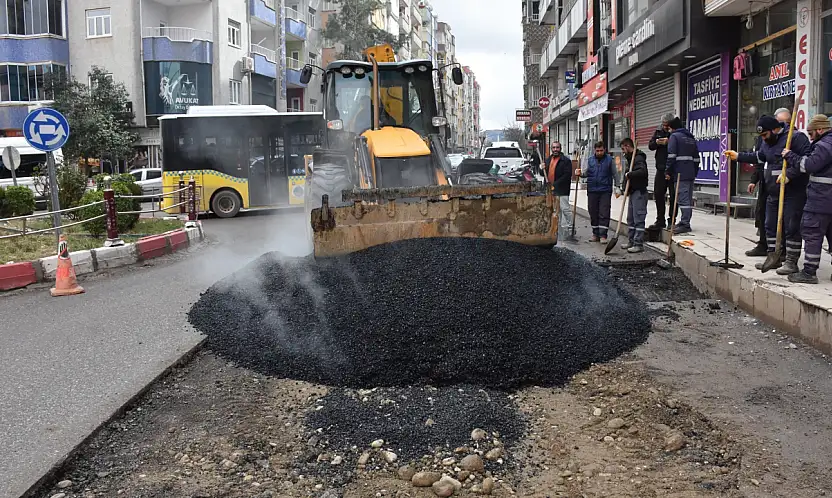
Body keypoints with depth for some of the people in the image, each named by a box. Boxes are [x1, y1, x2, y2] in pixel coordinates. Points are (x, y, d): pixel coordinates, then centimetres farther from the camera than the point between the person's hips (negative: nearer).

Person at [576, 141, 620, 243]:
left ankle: (603, 235, -2)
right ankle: (595, 234, 19)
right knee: (593, 213, 8)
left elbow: (615, 174, 4)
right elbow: (586, 173, 13)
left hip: (605, 191, -3)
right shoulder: (590, 160, 10)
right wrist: (581, 173, -9)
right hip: (592, 191, 3)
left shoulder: (609, 160, 2)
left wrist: (617, 187, -1)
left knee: (604, 214, -5)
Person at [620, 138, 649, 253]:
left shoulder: (638, 158, -14)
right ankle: (632, 241, 23)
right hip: (633, 192, 11)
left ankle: (639, 244, -8)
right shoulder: (631, 158, 19)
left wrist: (629, 174, -20)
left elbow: (643, 171, -30)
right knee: (630, 218, 15)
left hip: (639, 192, -11)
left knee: (638, 218, -9)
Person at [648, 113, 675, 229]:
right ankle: (660, 221, 17)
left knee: (673, 196, -2)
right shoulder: (658, 131, 12)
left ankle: (671, 220, 7)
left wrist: (669, 142, -27)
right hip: (661, 168, 6)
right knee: (658, 194, 8)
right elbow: (650, 146, 12)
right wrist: (656, 142, -9)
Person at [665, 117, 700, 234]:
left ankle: (685, 224, -14)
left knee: (683, 197, -11)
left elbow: (671, 155, -12)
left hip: (680, 173, -8)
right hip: (691, 173, 8)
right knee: (688, 198, 11)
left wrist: (668, 171, -8)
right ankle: (685, 222, 17)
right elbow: (696, 157, 20)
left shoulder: (674, 136, -3)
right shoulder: (691, 138, 21)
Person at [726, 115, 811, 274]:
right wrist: (739, 156, 22)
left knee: (791, 227, -4)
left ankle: (792, 262, 2)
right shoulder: (767, 142, 14)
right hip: (772, 193, 9)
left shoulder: (796, 137, -13)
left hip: (793, 193, -9)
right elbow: (759, 157, 30)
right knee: (770, 226, 13)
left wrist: (790, 174, -26)